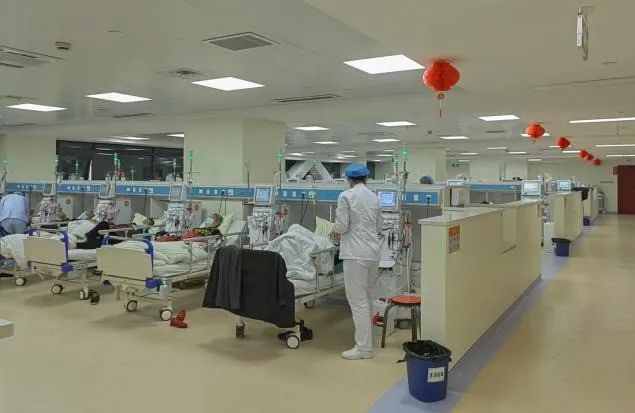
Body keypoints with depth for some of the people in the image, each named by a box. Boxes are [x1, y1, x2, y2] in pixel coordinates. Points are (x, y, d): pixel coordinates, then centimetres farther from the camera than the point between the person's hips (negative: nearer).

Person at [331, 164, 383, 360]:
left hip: (356, 253, -7)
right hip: (373, 251, 7)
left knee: (358, 300, -1)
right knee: (366, 297, 19)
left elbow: (341, 225, -12)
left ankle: (364, 347, 4)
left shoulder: (346, 196, -9)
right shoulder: (374, 197, 9)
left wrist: (336, 231, 9)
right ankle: (366, 338, 30)